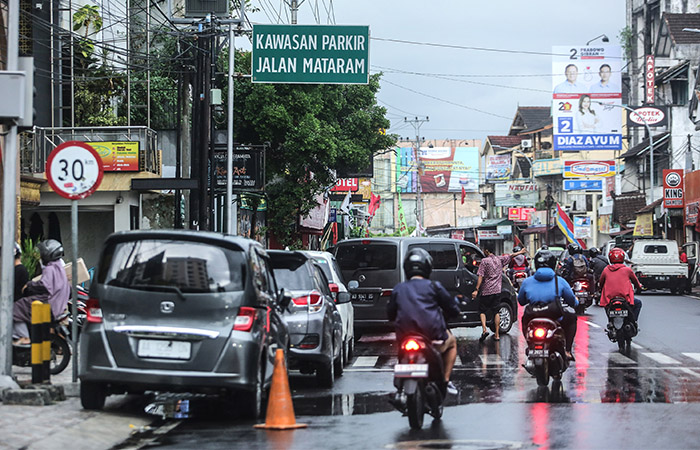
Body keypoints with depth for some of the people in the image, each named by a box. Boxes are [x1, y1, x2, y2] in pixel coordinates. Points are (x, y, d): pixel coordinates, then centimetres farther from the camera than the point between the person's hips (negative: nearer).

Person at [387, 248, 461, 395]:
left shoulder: (398, 289, 4)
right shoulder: (433, 286, -4)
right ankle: (446, 380, 18)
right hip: (433, 336, -3)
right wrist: (455, 301, 25)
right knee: (451, 341, 30)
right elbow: (453, 310, 2)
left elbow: (390, 315, 14)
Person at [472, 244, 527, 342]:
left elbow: (481, 276, -14)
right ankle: (497, 334, 7)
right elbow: (510, 256, 24)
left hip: (487, 291, -5)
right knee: (496, 311, 10)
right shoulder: (499, 259, 7)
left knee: (482, 310, 3)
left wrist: (476, 290, -16)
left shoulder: (484, 261, -8)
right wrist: (520, 252, 41)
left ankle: (484, 329, -18)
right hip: (497, 290, 5)